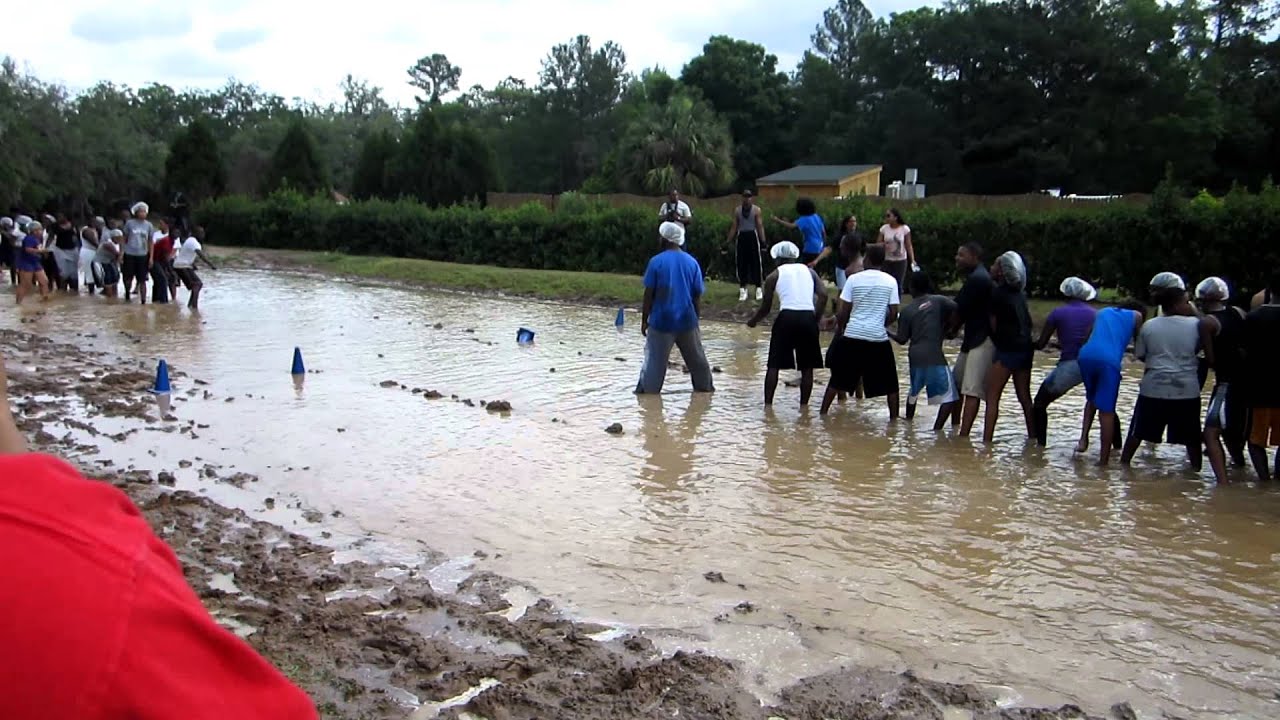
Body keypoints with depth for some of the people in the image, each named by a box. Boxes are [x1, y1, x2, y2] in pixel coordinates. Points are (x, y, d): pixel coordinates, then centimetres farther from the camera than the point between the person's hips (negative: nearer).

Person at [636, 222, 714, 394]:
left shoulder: (657, 262, -8)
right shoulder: (692, 262, 2)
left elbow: (649, 294, -8)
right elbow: (697, 296, 4)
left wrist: (644, 319, 1)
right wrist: (696, 319, 15)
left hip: (661, 322, -3)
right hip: (687, 321, 3)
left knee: (654, 360, 2)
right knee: (696, 359, 17)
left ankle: (646, 391, 2)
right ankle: (705, 387, 29)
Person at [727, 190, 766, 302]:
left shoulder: (756, 210, 0)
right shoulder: (737, 210, 8)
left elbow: (760, 226, -4)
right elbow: (734, 227, 9)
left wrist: (763, 241, -12)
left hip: (753, 236, -2)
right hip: (741, 237, 3)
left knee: (756, 263, -1)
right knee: (741, 263, 3)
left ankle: (758, 289, 6)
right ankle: (742, 289, 10)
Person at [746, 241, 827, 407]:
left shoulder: (774, 276, 12)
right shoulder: (809, 271, 18)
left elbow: (766, 308, 14)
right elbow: (823, 295, 1)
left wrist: (753, 321, 31)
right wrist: (817, 318, 9)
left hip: (787, 318, -2)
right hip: (808, 318, 2)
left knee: (774, 365, 7)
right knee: (807, 367, 13)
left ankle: (768, 404, 5)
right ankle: (804, 405, 12)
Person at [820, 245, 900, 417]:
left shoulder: (854, 279, -1)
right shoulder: (890, 281, 1)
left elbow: (843, 311, -1)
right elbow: (894, 314, -2)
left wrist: (840, 328, 16)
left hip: (853, 336, 0)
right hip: (879, 338, 0)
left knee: (838, 377, 12)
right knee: (889, 382, 12)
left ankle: (823, 412, 15)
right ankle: (894, 417, 10)